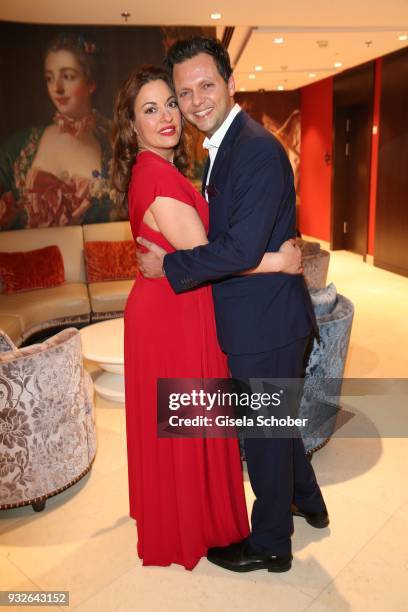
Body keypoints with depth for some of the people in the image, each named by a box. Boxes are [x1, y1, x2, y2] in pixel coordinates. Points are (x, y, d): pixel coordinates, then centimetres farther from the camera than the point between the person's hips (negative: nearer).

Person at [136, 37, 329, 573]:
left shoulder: (259, 150, -21)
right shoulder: (222, 148, 12)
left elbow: (242, 248, -28)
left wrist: (168, 265, -17)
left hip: (266, 322, -10)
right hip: (263, 315, 10)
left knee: (264, 429, 8)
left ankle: (270, 543, 33)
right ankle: (307, 500, 50)